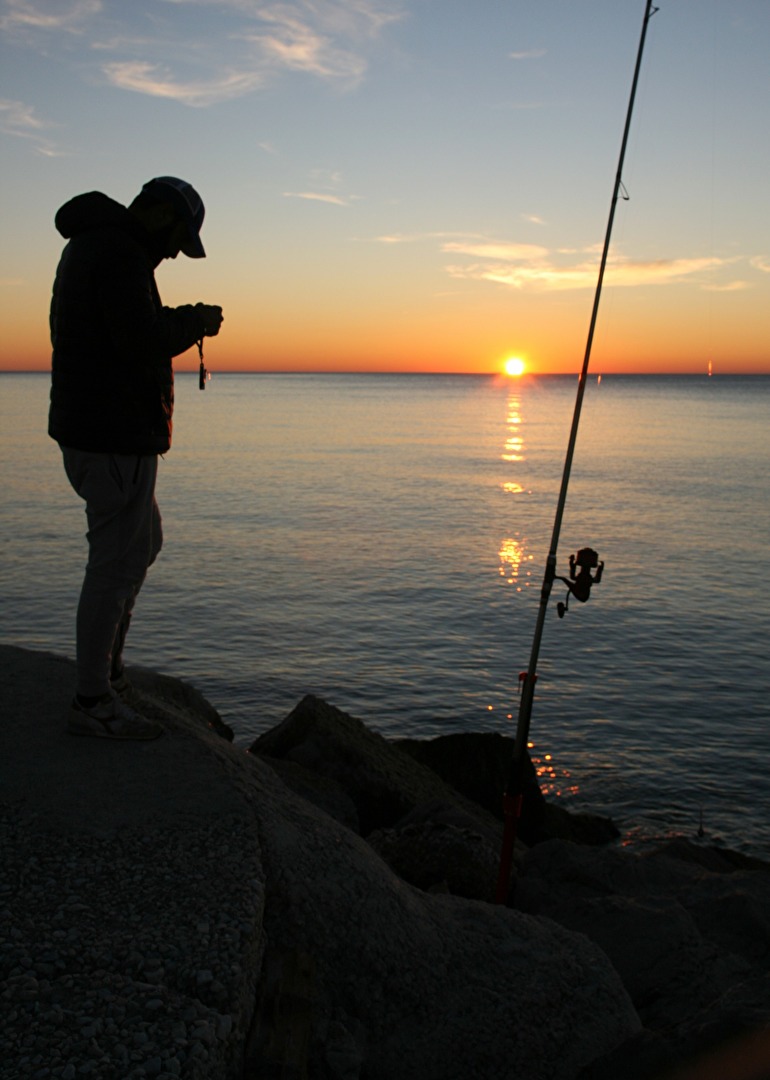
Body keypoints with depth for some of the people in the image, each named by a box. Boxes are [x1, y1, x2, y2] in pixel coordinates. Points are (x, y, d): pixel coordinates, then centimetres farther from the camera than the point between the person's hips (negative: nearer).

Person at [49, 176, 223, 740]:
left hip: (89, 431, 11)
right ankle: (93, 701, 5)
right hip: (116, 437, -11)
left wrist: (179, 320, 11)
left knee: (144, 541, 23)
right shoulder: (119, 252, -15)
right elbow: (143, 343, -24)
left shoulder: (91, 246, 19)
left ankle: (107, 664, 30)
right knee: (116, 561, -4)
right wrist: (194, 322, -7)